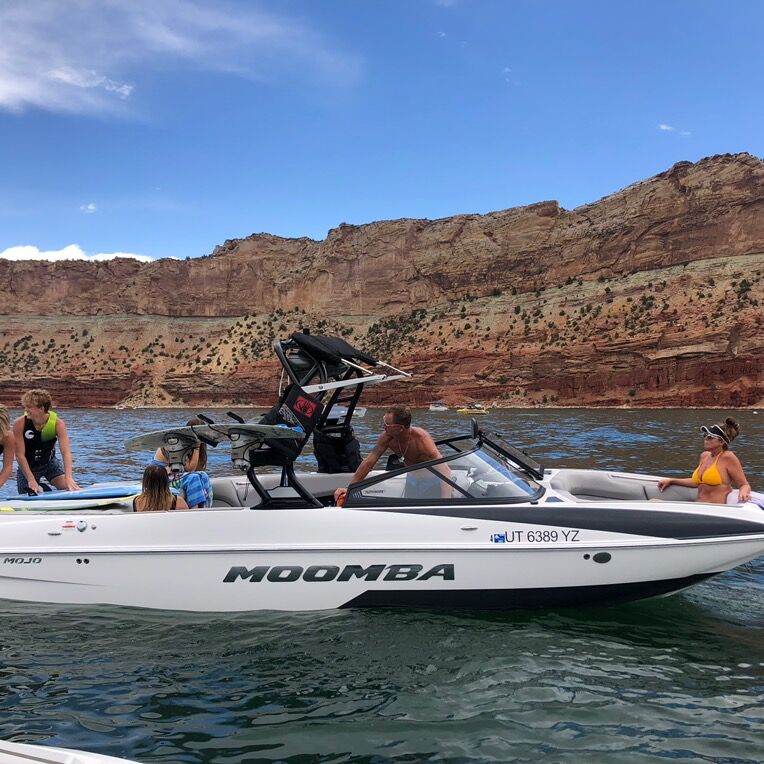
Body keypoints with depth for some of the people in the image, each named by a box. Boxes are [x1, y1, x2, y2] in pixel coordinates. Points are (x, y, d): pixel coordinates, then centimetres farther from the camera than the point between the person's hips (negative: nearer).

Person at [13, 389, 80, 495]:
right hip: (27, 466, -1)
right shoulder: (20, 424, -24)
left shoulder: (57, 423, -23)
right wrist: (31, 480, -27)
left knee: (69, 488, -14)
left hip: (50, 462, 1)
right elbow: (20, 454, -22)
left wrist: (68, 478, -44)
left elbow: (66, 452, -31)